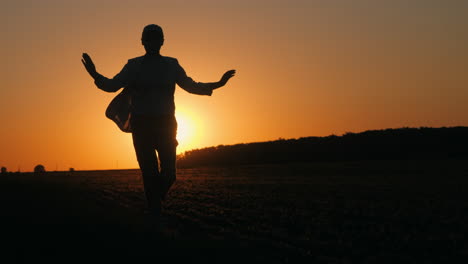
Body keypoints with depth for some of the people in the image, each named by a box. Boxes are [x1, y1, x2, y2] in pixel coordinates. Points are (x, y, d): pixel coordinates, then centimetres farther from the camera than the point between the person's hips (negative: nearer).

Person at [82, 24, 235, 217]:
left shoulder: (171, 65, 7)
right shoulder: (134, 66, 2)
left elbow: (192, 86, 13)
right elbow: (112, 85, -6)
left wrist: (217, 84, 1)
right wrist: (96, 76, -27)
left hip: (165, 124, 1)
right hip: (141, 125, -1)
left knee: (168, 174, -3)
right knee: (149, 173, -7)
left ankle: (156, 199, 30)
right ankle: (155, 213, 3)